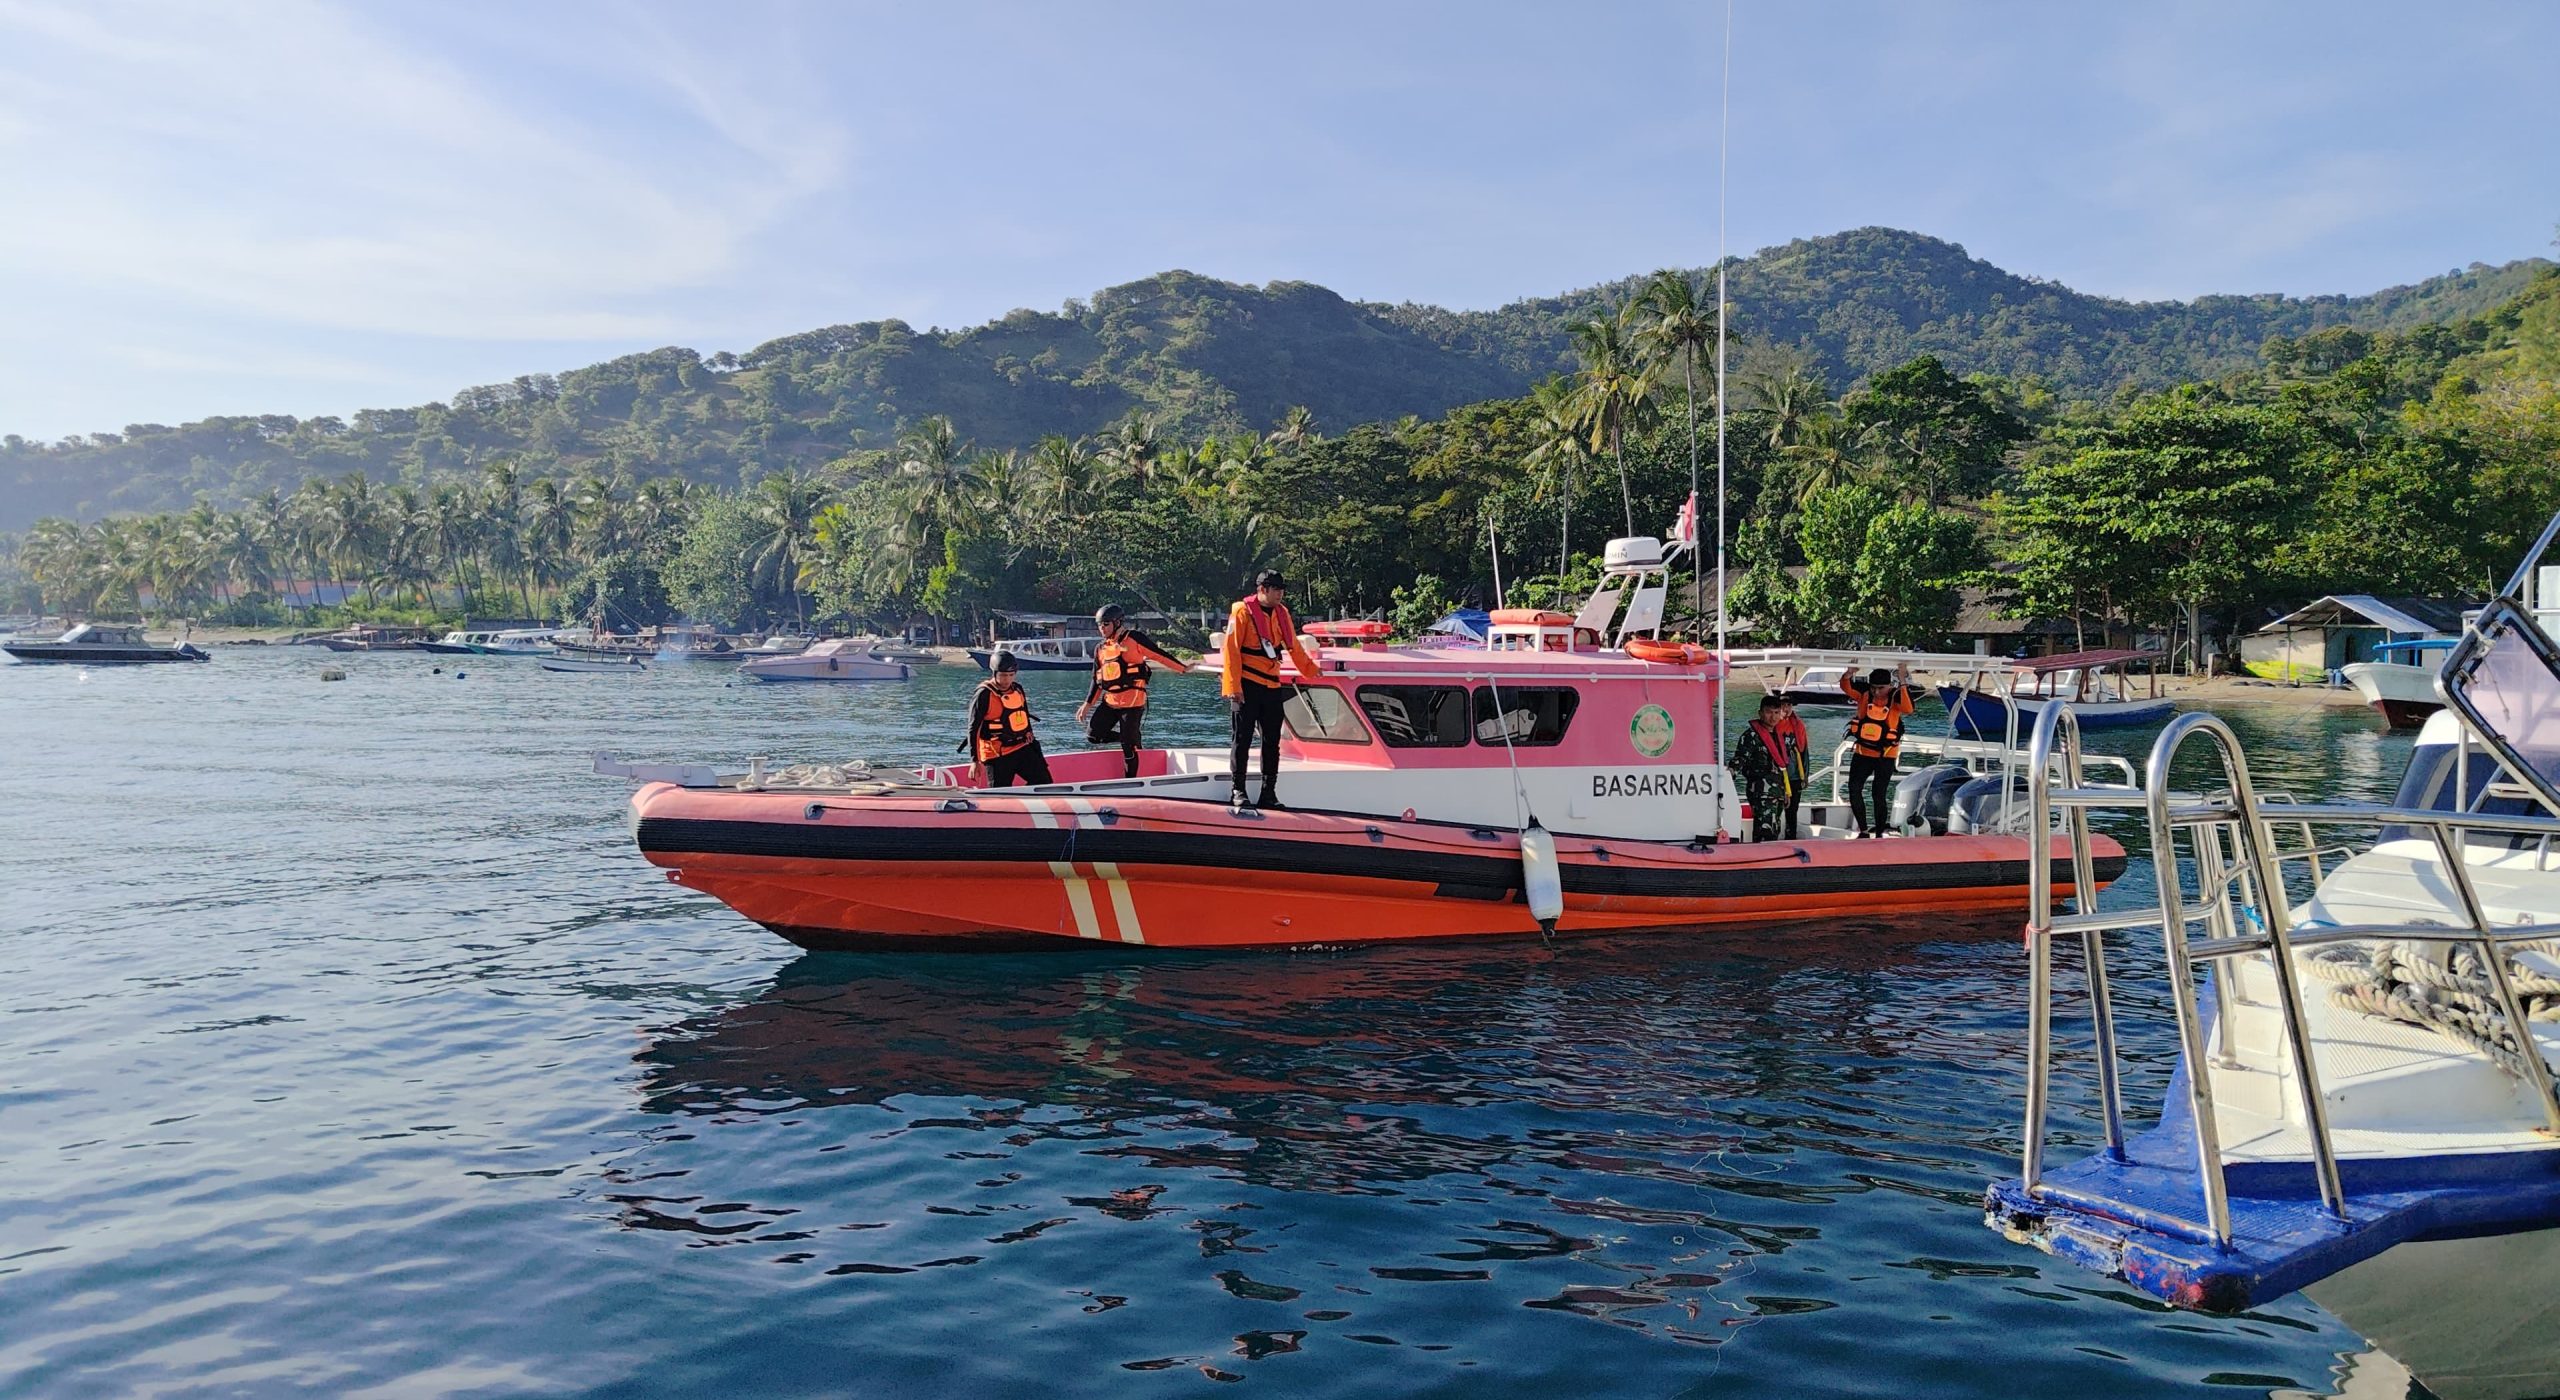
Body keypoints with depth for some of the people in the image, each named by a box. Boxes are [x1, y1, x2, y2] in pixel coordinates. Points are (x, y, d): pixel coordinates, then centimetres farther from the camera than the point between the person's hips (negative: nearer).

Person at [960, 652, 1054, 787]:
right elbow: (973, 729, -12)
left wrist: (1032, 741, 23)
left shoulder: (1017, 689, 7)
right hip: (998, 755, -6)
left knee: (1045, 783, 2)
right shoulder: (983, 695, -13)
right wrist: (975, 761, -16)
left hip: (1023, 748, 6)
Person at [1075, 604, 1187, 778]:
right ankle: (1132, 737, 21)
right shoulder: (1100, 649, 12)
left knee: (1128, 746, -5)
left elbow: (1159, 655, -5)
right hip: (1109, 702, 7)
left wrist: (1183, 668, -7)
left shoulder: (1134, 638, -6)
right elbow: (1097, 681, 18)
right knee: (1093, 736, 1)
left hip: (1132, 702, -7)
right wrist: (1087, 705, 15)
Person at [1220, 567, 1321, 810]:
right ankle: (1238, 791, 8)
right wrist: (1234, 686, -16)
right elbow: (1231, 650, -11)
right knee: (1243, 739, -1)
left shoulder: (1281, 613, 10)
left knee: (1272, 741, 7)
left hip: (1272, 685, 6)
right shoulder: (1243, 611, -8)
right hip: (1247, 686, -6)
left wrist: (1311, 669, 27)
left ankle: (1268, 793, 14)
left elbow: (1293, 646, 23)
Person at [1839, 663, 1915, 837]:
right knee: (1854, 789, -1)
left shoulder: (1896, 697, -13)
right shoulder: (1864, 692, -4)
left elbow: (1907, 709, -32)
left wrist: (1903, 682, -38)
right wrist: (1850, 672, -34)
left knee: (1879, 794, 2)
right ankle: (1863, 831, 10)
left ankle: (1879, 834, 16)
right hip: (1862, 752, 3)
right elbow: (1846, 687, -16)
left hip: (1885, 755, -3)